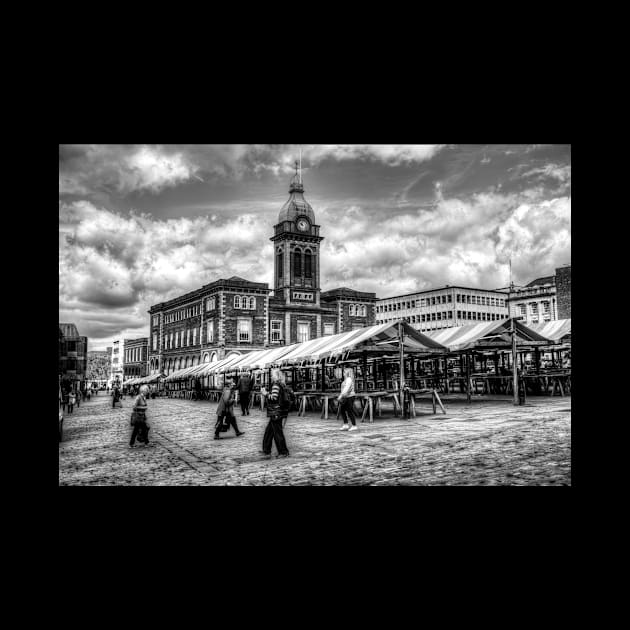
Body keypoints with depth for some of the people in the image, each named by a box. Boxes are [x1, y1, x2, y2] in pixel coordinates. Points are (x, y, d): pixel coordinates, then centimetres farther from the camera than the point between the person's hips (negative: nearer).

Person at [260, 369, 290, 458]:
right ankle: (266, 451, 23)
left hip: (276, 413, -10)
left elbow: (274, 398, -23)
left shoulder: (276, 385, -15)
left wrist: (265, 394, -9)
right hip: (280, 412, 10)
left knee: (277, 432, -1)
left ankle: (283, 452, 7)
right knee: (268, 431, 17)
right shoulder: (282, 385, 12)